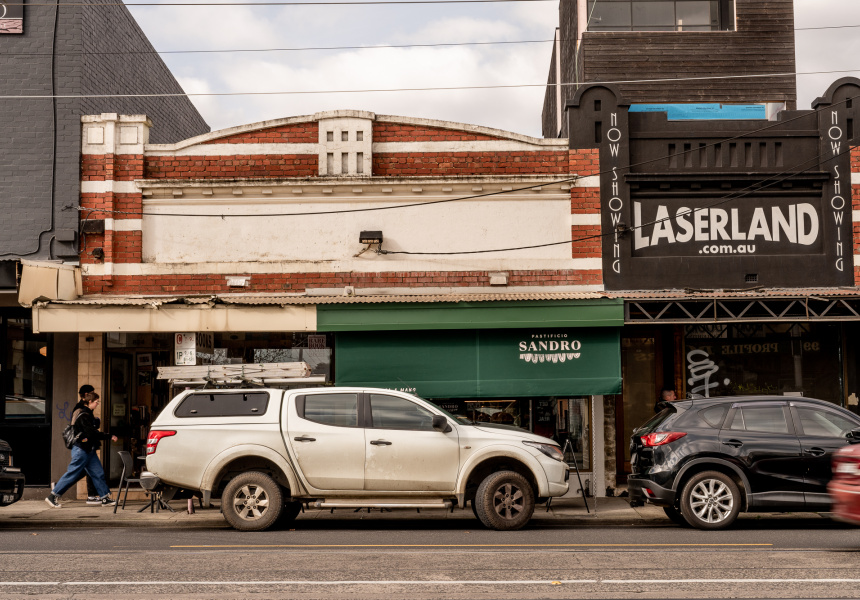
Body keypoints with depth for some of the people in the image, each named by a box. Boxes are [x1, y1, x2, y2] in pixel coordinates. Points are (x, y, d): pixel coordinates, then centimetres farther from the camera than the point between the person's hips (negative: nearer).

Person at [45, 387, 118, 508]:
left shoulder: (87, 413, 14)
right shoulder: (83, 415, -17)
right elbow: (92, 433, -23)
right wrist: (109, 436, -18)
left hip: (89, 450, 10)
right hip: (82, 449, -10)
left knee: (98, 473, 6)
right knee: (72, 474, -3)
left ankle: (105, 498, 8)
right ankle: (53, 496, 5)